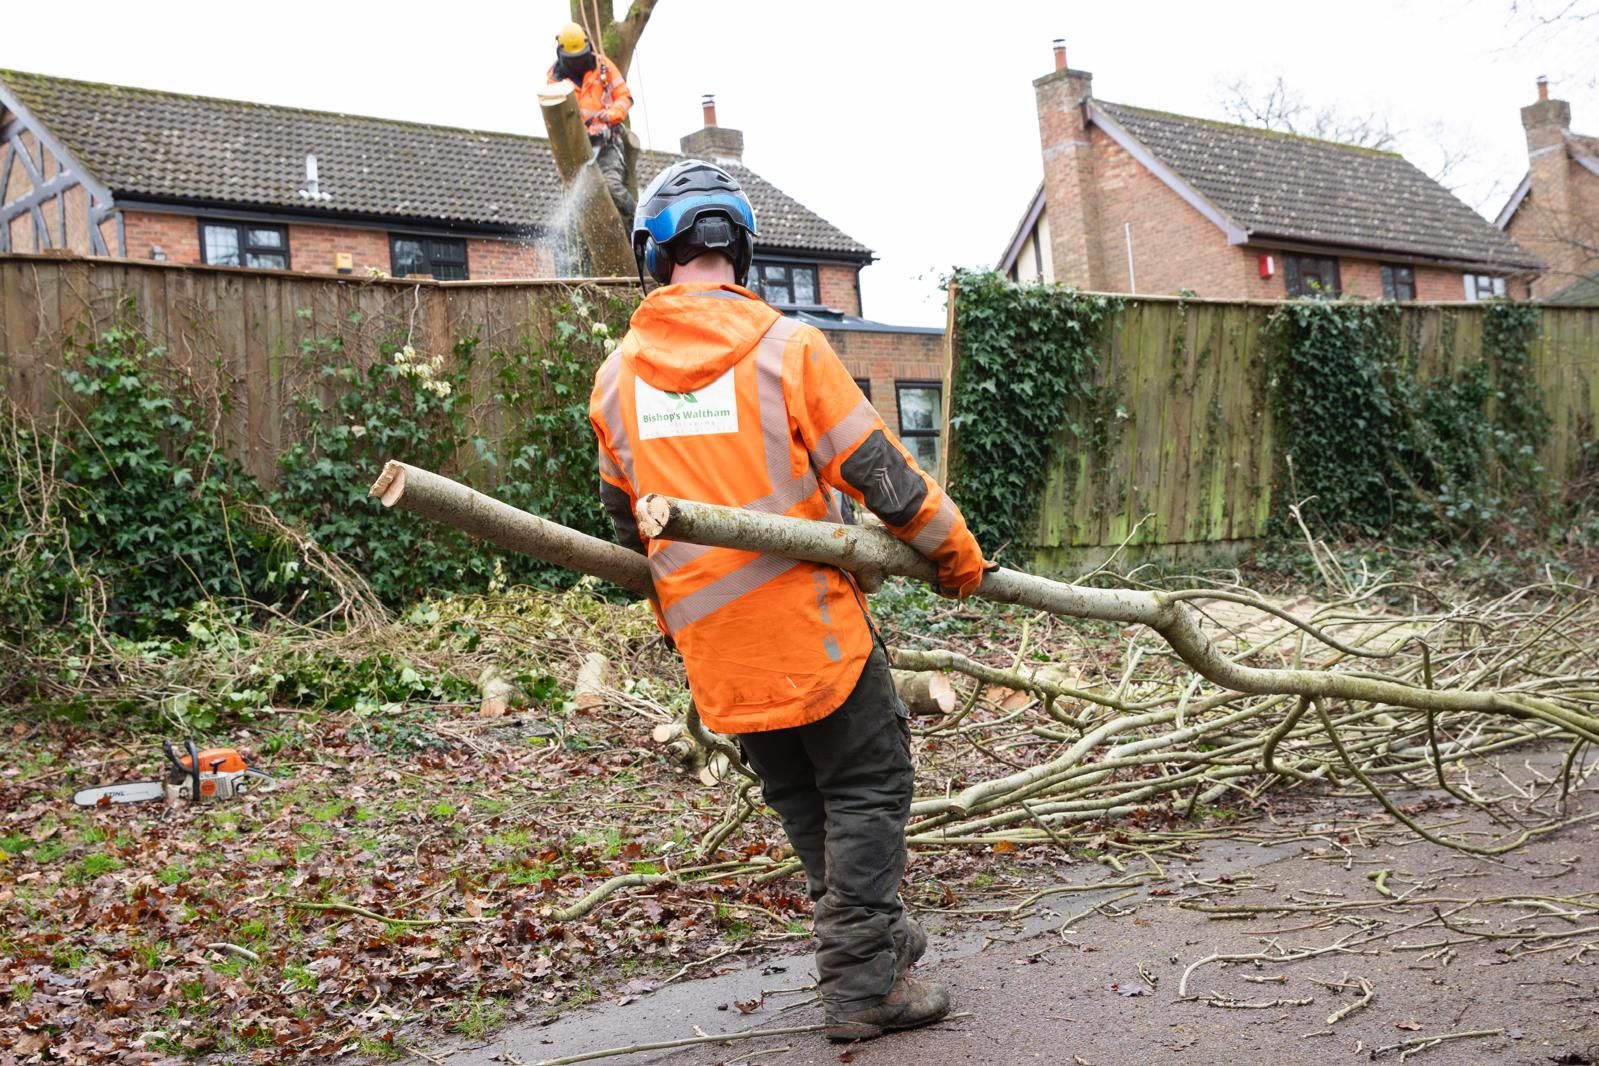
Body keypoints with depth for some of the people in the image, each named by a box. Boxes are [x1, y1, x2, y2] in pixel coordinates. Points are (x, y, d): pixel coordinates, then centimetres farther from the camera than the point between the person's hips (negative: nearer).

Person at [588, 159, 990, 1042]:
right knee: (867, 787, 6)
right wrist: (954, 548, 6)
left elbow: (626, 521, 15)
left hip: (711, 639, 5)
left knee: (799, 797, 19)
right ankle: (861, 984, 7)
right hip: (809, 623, -5)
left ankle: (870, 937, 29)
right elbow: (877, 470, -9)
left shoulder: (617, 376, 4)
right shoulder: (786, 346, -11)